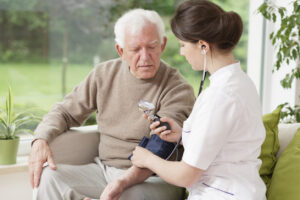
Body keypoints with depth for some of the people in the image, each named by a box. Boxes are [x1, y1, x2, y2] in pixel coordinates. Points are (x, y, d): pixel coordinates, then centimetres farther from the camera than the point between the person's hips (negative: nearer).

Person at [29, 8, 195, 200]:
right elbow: (66, 111, 13)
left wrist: (124, 182, -38)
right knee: (50, 177, -18)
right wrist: (41, 139, -8)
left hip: (152, 179, -5)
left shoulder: (178, 90, -12)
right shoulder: (105, 74, 6)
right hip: (104, 169, 5)